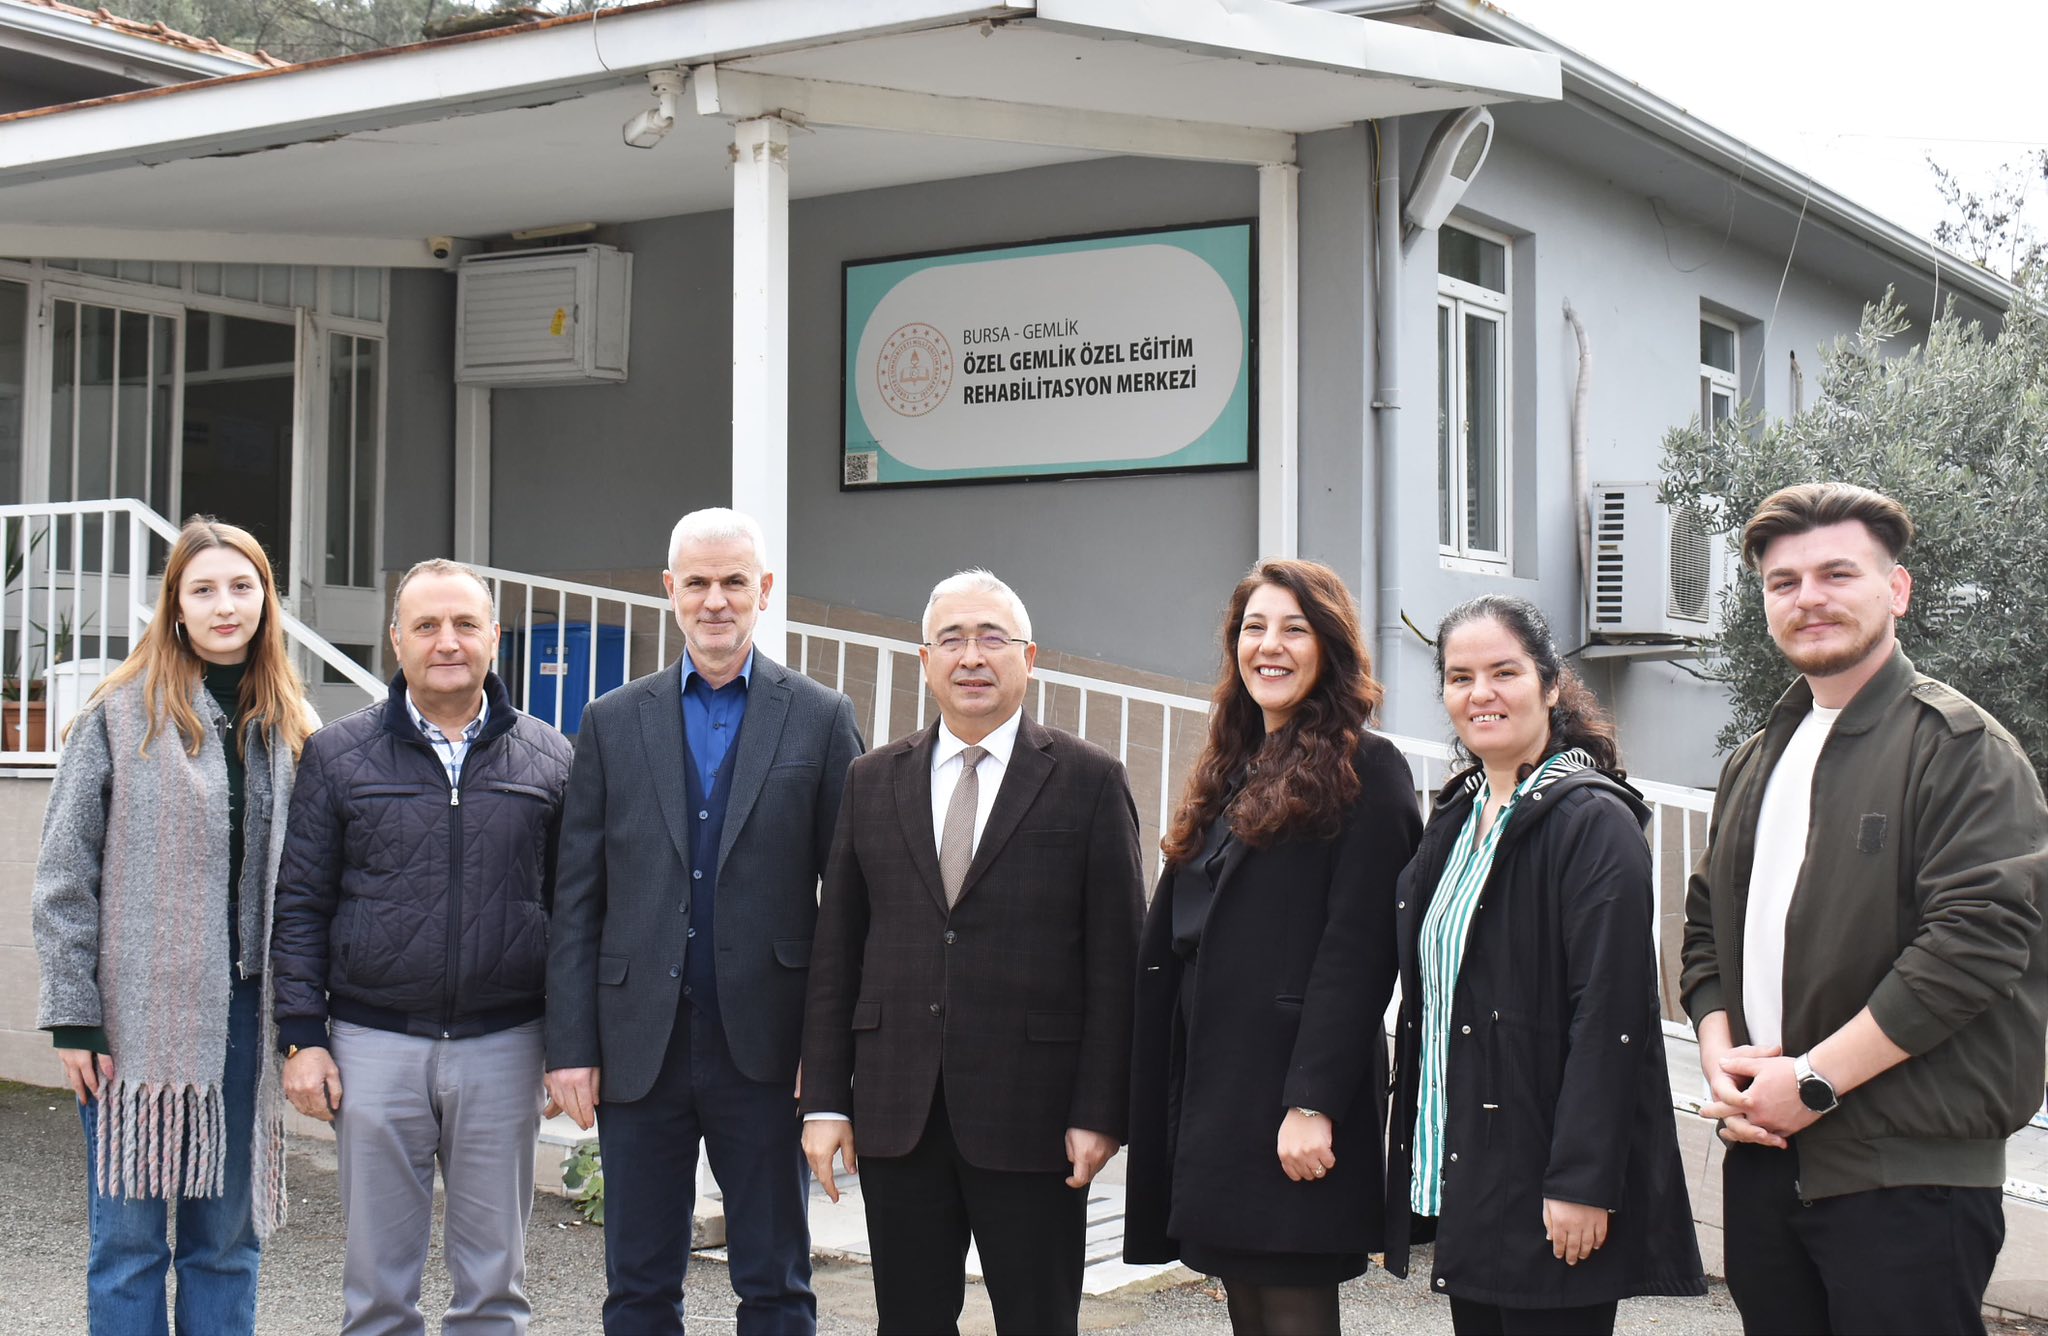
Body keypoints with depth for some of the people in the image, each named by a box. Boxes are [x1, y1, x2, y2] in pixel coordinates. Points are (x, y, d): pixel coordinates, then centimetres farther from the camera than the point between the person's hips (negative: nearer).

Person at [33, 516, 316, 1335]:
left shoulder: (291, 727, 8)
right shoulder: (121, 714, -3)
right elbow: (65, 877, -3)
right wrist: (73, 1015, -7)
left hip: (246, 1012, 3)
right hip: (140, 1015, -3)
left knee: (227, 1239, 11)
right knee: (129, 1243, 3)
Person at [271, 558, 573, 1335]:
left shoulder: (548, 760, 5)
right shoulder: (338, 755, 3)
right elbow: (300, 904, 4)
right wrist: (302, 1037, -3)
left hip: (502, 1045, 0)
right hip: (374, 1045, 0)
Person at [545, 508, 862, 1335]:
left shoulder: (820, 720, 2)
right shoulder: (614, 723, 7)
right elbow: (577, 901, 6)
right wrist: (570, 1044, 0)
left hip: (767, 1047, -2)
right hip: (640, 1049, 2)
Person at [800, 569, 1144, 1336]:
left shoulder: (1089, 781, 0)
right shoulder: (871, 781, 10)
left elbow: (1115, 960, -3)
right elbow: (835, 950, 10)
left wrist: (1100, 1111, -9)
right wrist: (825, 1099, 4)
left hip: (1030, 1114, -3)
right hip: (896, 1114, 3)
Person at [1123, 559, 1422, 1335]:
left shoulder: (1364, 770, -6)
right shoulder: (1231, 772, 18)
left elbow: (1356, 951, -14)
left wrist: (1314, 1104, -20)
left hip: (1293, 1097, -7)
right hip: (1209, 1089, 7)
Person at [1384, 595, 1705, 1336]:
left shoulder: (1594, 821, -11)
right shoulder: (1455, 818, 13)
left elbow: (1607, 1014, -17)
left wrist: (1582, 1183, -22)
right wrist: (1418, 1153, 13)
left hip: (1545, 1185, -7)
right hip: (1459, 1175, 7)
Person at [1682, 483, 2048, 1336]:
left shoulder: (1958, 746, -7)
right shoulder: (1757, 762, 17)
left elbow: (1977, 937, -17)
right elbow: (1707, 925, 21)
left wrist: (1815, 1080, -16)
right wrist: (1719, 1053, 1)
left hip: (1907, 1174, -7)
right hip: (1763, 1155, 7)